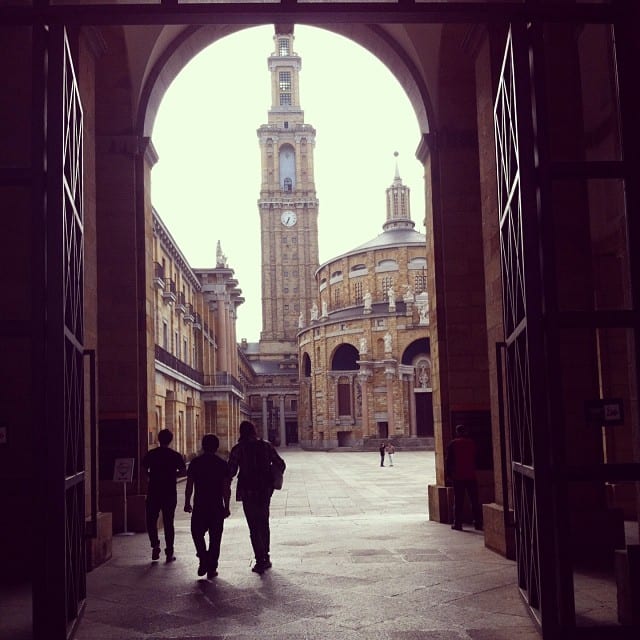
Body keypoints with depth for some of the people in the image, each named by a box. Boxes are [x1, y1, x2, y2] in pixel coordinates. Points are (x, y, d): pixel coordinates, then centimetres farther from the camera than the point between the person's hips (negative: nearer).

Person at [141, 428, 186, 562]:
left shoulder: (150, 454, 0)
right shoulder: (175, 455, -2)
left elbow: (144, 470, -1)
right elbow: (183, 471, -6)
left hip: (153, 492, 0)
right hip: (170, 493, 0)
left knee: (151, 521, 12)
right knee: (168, 522, 7)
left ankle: (155, 546, -6)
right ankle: (169, 552, 6)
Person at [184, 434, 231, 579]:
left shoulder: (195, 463, 0)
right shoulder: (222, 464, 0)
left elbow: (189, 485, -1)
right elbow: (226, 488, -3)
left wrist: (187, 503, 8)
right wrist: (226, 507, 3)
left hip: (199, 506, 0)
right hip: (217, 507, 0)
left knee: (197, 532, 15)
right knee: (215, 537, 7)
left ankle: (204, 560, -3)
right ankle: (212, 568, 8)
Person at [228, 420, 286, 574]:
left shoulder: (238, 449, -7)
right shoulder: (266, 446, 2)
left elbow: (231, 471, -8)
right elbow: (280, 464, 2)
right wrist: (272, 481, 14)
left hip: (248, 491, -4)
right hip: (265, 491, 4)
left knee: (254, 527, -1)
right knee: (264, 524, 19)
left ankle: (260, 560, -7)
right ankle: (265, 557, 25)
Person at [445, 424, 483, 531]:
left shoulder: (453, 443, -5)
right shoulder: (472, 443, 3)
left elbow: (448, 460, -4)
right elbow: (476, 458, 13)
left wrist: (448, 473, 4)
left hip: (457, 477, -2)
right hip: (471, 476, 2)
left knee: (458, 501, 2)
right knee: (474, 500, 8)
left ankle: (457, 523, 2)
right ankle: (478, 523, 8)